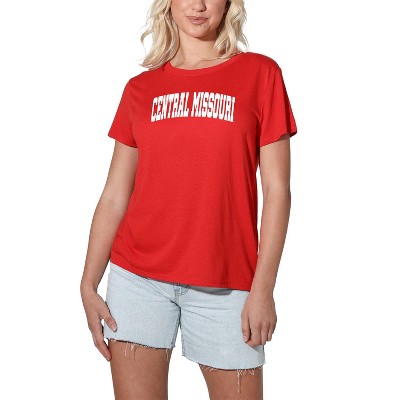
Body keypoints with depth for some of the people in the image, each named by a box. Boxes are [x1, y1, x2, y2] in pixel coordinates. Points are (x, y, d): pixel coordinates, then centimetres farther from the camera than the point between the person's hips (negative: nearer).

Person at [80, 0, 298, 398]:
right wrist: (88, 284, 0)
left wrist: (263, 287, -8)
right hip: (138, 276, 2)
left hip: (225, 282, -1)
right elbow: (114, 196, 7)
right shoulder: (140, 89, 8)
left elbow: (277, 189, -2)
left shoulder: (259, 73, 2)